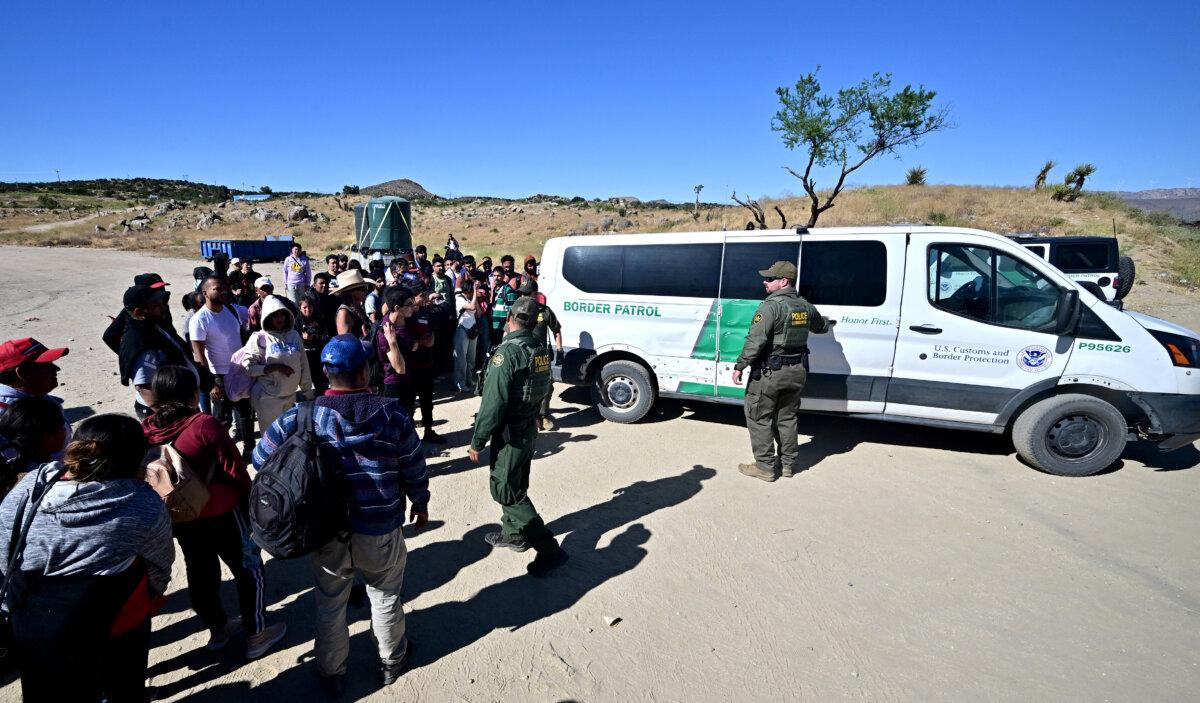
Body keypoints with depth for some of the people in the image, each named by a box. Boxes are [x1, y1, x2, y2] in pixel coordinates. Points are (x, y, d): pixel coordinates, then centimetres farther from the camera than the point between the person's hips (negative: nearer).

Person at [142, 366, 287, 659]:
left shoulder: (146, 430, -6)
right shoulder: (203, 424, -24)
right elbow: (235, 469, -18)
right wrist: (249, 497, -2)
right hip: (221, 514, -6)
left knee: (200, 573, 21)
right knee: (249, 570, 10)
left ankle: (218, 629, 39)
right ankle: (256, 634, 19)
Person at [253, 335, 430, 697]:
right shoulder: (392, 414, -15)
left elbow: (261, 459, -3)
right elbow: (415, 468, -8)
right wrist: (420, 502, 10)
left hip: (326, 532, 1)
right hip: (381, 531, 0)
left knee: (330, 606, 23)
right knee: (385, 597, 23)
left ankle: (331, 676, 42)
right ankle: (392, 661, 44)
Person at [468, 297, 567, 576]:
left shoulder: (507, 352, -22)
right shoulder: (540, 351, 2)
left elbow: (493, 402, -24)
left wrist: (477, 442, -15)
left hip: (510, 435, -8)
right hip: (530, 428, 8)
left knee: (508, 492, 2)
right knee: (516, 485, 23)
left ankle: (549, 550, 2)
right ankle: (513, 533, 41)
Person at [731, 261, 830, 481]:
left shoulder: (771, 306, -18)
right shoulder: (805, 306, 6)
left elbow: (755, 341, -23)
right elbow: (821, 327, 25)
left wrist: (740, 366, -18)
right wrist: (824, 324, 48)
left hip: (769, 372, -7)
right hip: (797, 372, 8)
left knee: (759, 418, 5)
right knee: (787, 417, 19)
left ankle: (765, 467, 8)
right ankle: (788, 463, 26)